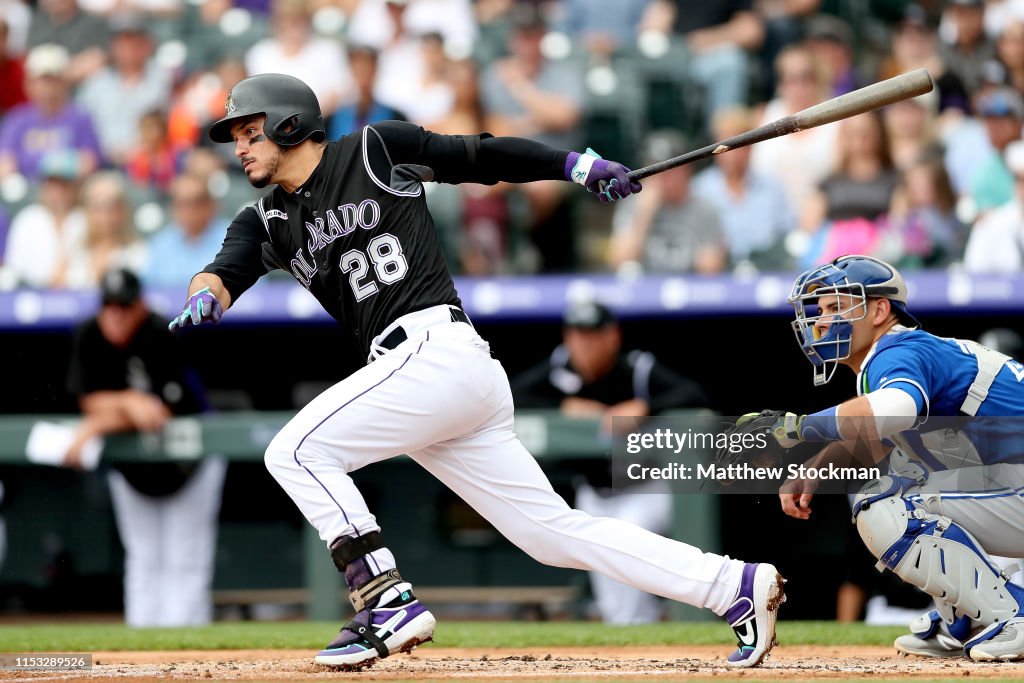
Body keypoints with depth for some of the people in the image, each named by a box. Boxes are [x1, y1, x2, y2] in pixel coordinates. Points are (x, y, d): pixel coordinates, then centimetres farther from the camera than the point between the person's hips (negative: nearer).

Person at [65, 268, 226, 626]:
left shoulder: (160, 339, -26)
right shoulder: (89, 337, -12)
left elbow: (163, 412, -28)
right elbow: (91, 401, -14)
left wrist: (96, 426, -28)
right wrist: (130, 402, -33)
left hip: (185, 459, -5)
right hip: (130, 468, 5)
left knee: (184, 561, -6)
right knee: (143, 559, 8)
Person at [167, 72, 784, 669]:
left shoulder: (374, 150, 4)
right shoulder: (266, 223, 19)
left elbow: (481, 157, 9)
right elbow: (225, 272, 3)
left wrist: (582, 166, 4)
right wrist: (205, 298, -21)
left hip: (435, 347, -7)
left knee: (297, 451, -13)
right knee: (555, 532, 4)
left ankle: (392, 605, -14)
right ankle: (734, 585, 6)